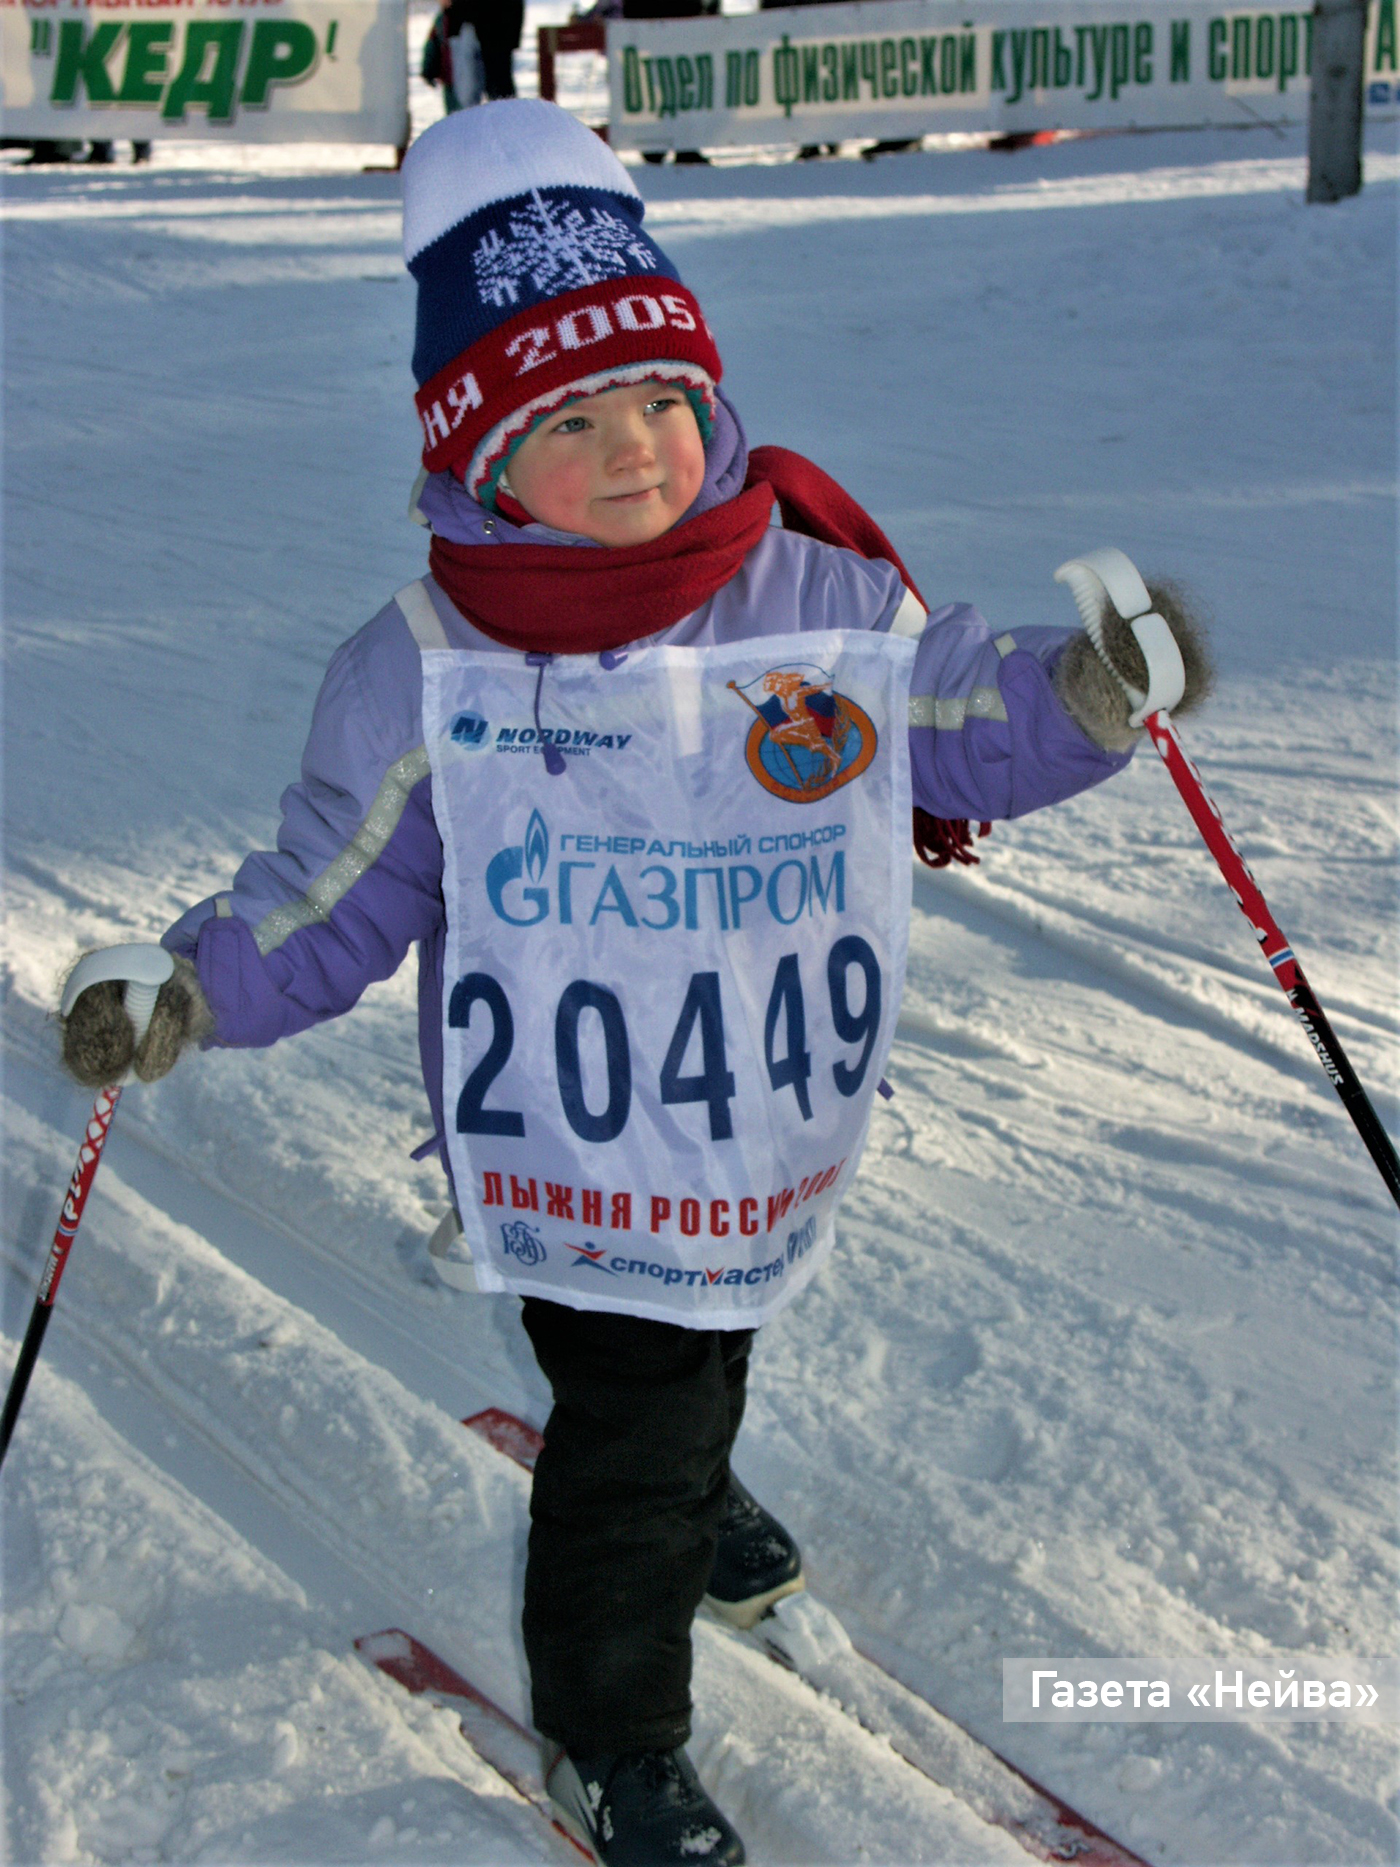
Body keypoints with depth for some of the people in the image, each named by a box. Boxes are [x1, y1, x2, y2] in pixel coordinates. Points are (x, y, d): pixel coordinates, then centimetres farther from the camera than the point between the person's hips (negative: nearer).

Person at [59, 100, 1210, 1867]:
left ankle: (688, 1495, 65)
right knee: (631, 1419, 3)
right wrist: (192, 993, -21)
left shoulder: (824, 589, -11)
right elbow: (334, 899, -8)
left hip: (769, 1119, 4)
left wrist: (1084, 692, -18)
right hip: (573, 1141, -4)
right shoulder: (423, 667, -16)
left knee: (707, 1332, 29)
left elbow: (960, 715, 1)